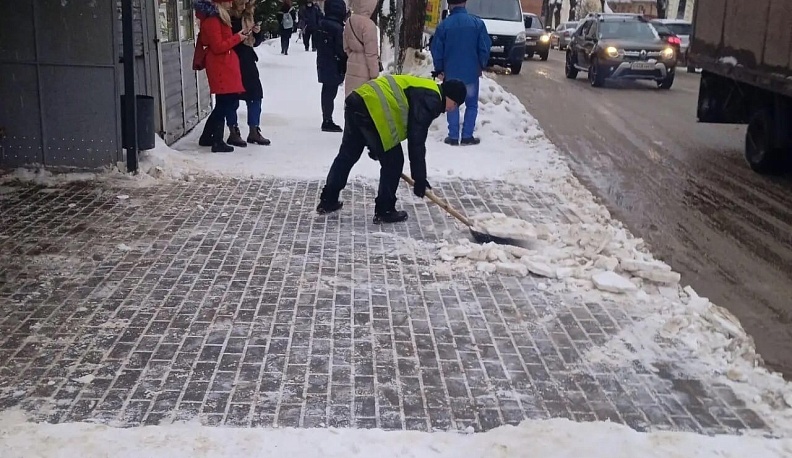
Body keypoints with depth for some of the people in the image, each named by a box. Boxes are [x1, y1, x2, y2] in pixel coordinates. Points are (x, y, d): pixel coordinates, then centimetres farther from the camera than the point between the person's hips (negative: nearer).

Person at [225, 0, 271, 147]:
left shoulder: (248, 18, 10)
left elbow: (256, 42, 15)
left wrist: (257, 33, -3)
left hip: (248, 62, 7)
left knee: (255, 96, 7)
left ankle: (253, 131, 18)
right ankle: (233, 133, 10)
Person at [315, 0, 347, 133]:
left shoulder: (321, 25, 7)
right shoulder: (337, 27, -18)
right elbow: (341, 50, -15)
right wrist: (344, 68, -9)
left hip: (323, 65, 8)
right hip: (334, 67, -8)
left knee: (327, 92, 14)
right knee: (331, 93, -3)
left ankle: (326, 120, 22)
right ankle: (328, 122, 0)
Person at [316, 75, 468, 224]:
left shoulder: (424, 92, 24)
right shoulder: (430, 100, -7)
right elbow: (416, 142, -12)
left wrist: (375, 146, 36)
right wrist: (420, 179, -9)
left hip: (357, 102, 10)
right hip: (372, 110, -10)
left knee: (347, 155, 20)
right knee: (393, 162, 2)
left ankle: (327, 201, 31)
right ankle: (384, 211, 12)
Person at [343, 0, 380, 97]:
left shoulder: (349, 22, 5)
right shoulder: (368, 24, -18)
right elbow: (371, 53, -16)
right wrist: (374, 74, -11)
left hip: (352, 67, 8)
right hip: (364, 70, -8)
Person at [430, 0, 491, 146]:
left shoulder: (443, 25, -7)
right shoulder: (477, 23, -7)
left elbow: (436, 50, -2)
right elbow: (485, 48, -5)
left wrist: (439, 69, 12)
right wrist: (482, 66, 11)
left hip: (451, 72, 0)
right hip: (472, 72, 0)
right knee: (472, 105, 11)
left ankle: (453, 137, 9)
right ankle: (467, 136, 7)